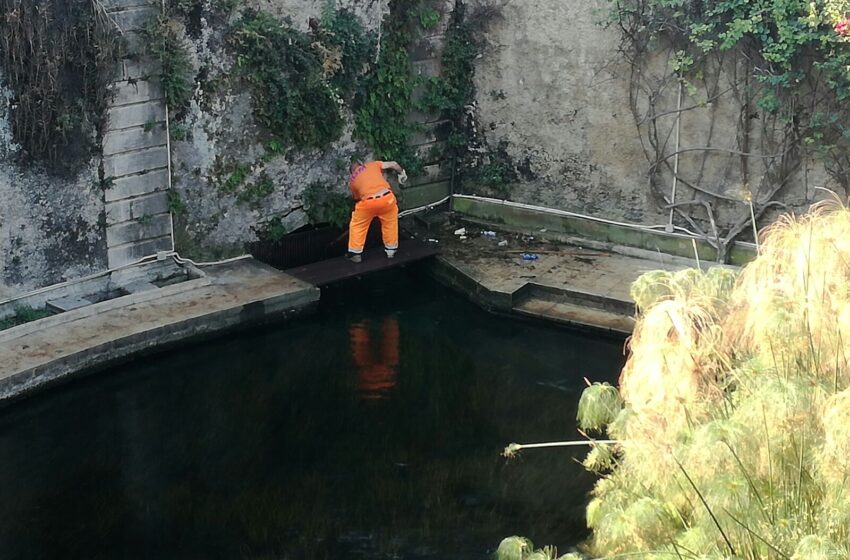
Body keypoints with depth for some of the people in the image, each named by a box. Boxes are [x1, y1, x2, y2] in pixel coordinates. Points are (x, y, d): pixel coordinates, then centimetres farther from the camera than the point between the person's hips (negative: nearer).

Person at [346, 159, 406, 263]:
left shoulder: (352, 180, 22)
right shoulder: (373, 165, 20)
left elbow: (357, 197, 29)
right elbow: (393, 164, 15)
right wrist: (401, 173, 33)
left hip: (368, 202, -1)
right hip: (387, 197, 1)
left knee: (357, 226, 22)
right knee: (390, 222, 27)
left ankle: (356, 253, 25)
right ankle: (391, 250, 34)